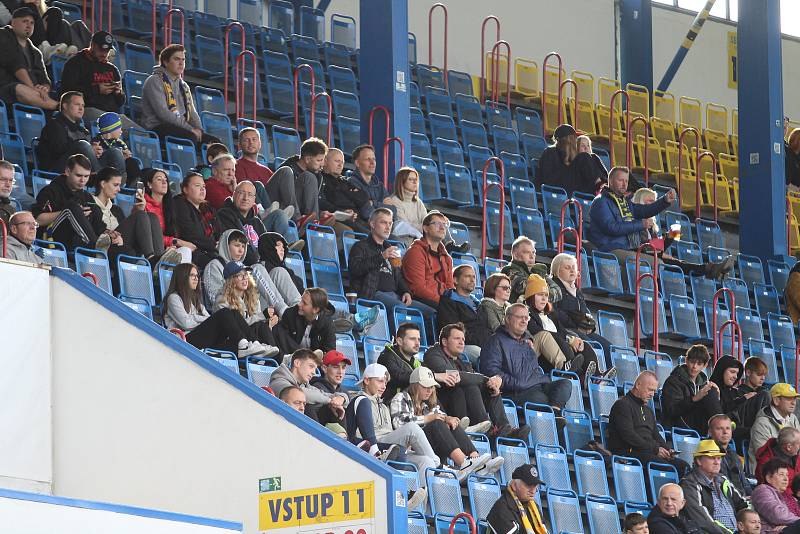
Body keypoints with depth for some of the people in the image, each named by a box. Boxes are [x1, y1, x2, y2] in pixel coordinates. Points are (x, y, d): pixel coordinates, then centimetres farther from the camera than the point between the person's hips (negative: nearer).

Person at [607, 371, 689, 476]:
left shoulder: (648, 410, 28)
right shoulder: (622, 405, -1)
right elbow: (629, 436, -12)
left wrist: (667, 450, 6)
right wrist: (655, 449, -13)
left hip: (650, 454, 8)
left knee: (684, 466, -15)